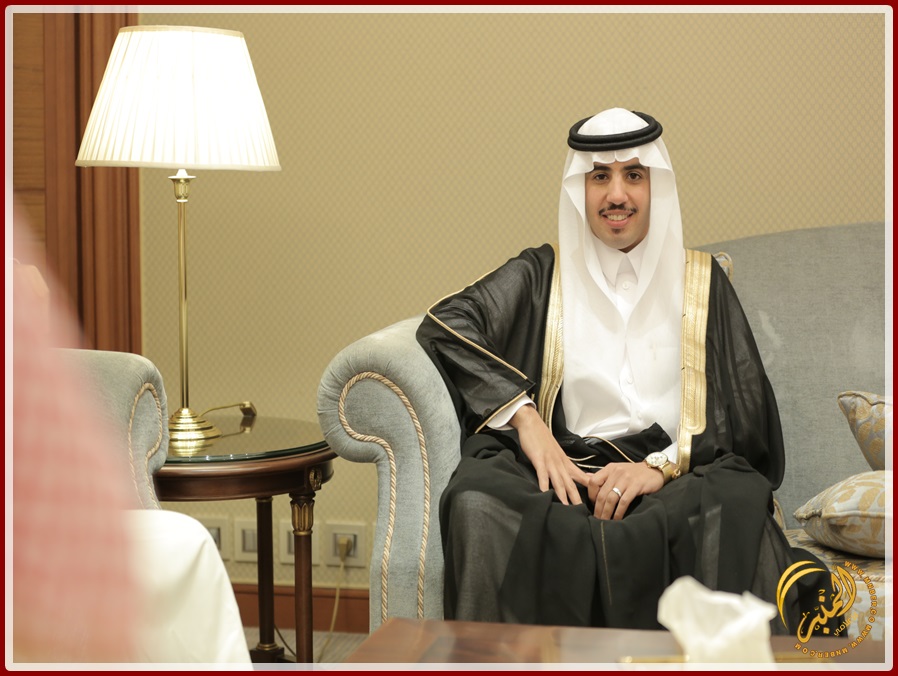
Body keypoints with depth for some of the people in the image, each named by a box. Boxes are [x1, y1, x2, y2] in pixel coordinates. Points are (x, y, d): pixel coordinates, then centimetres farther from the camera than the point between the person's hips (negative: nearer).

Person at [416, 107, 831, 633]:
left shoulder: (701, 280, 19)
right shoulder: (543, 273, 19)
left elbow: (746, 416, 9)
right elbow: (448, 324, 2)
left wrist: (664, 464, -10)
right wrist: (523, 415, -12)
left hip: (683, 476, 0)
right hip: (567, 472, 1)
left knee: (736, 503, -37)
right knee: (477, 502, -33)